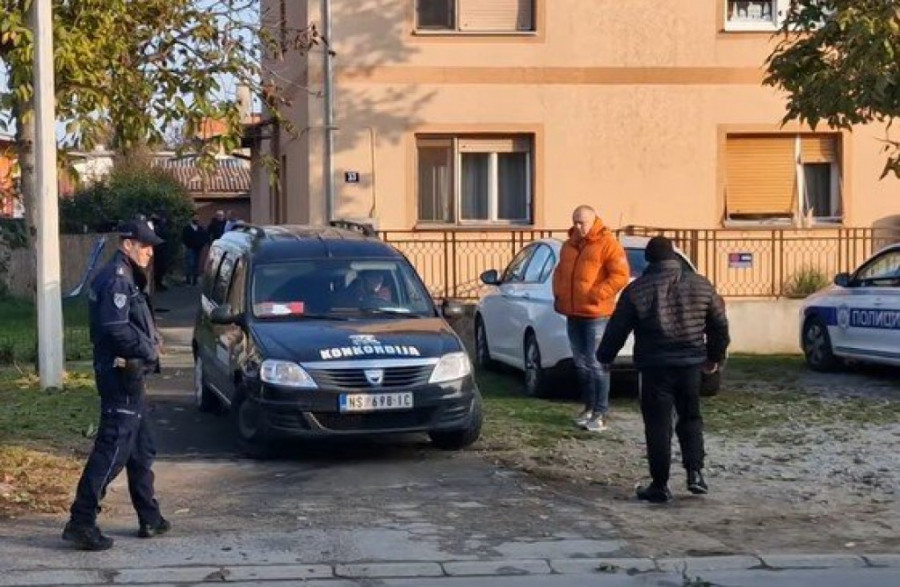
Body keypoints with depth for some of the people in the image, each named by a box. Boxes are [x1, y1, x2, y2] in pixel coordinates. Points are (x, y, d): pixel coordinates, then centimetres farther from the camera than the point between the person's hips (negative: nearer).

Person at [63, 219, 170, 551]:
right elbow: (117, 327, -26)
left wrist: (150, 346, 2)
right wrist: (149, 350, -14)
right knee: (113, 449, -11)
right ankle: (81, 522, -11)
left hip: (129, 376, 11)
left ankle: (150, 519, 25)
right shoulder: (116, 278, -15)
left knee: (142, 450, 16)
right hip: (121, 374, -11)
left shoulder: (126, 278, 17)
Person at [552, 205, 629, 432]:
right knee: (581, 363, 12)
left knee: (596, 364, -8)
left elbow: (620, 275, -13)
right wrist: (558, 293, 12)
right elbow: (560, 271, 28)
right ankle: (589, 407, 22)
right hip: (573, 313, 8)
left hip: (596, 314, -8)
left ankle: (601, 413, -5)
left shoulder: (607, 243, -7)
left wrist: (597, 295, -19)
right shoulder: (569, 245, 16)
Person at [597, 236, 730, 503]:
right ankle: (695, 472, 7)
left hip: (655, 366, -3)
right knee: (690, 418, 19)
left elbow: (617, 328, 0)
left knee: (658, 425, 2)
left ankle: (660, 485, 4)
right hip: (690, 363, 3)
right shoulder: (701, 285, 5)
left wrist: (605, 356, 16)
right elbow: (719, 325, 12)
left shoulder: (637, 290, -5)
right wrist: (715, 356, 26)